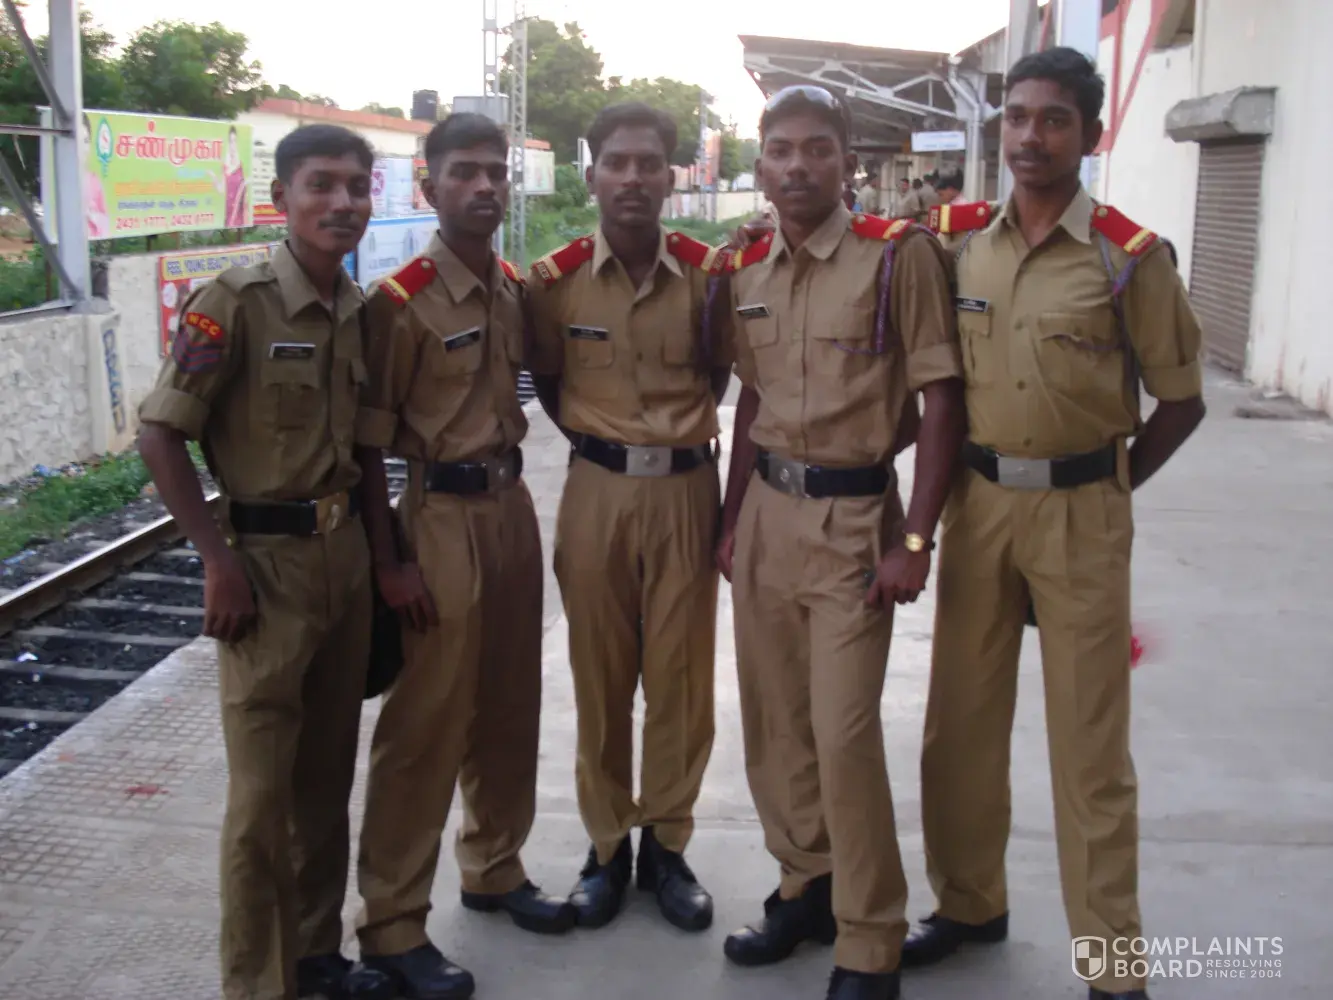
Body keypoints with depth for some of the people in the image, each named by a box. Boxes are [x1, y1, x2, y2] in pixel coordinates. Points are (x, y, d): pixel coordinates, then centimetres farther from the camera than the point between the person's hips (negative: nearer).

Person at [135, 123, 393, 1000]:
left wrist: (376, 544, 11)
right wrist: (219, 559, -16)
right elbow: (159, 435, -13)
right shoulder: (233, 303, -14)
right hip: (267, 560, -6)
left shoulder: (361, 310, 5)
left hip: (347, 555, 6)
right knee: (263, 788, 3)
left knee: (328, 773, 16)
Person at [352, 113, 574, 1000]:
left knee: (509, 707, 16)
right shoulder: (401, 301, -13)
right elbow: (367, 442, -13)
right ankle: (393, 924, 12)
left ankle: (495, 869, 35)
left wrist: (509, 485, 13)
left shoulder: (518, 289, 7)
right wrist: (389, 558, -16)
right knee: (426, 724, 0)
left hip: (513, 507, 7)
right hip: (441, 516, -7)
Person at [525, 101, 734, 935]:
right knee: (600, 673, 8)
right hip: (597, 490, 0)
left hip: (687, 489, 0)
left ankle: (667, 843, 23)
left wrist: (685, 430, 2)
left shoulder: (707, 273, -2)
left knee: (681, 673, 6)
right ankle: (607, 842, 24)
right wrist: (595, 437, 5)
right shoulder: (557, 279, -2)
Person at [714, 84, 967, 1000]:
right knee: (774, 719, 13)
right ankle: (807, 885, 33)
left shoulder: (900, 253, -9)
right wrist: (733, 520, 14)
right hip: (767, 512, 6)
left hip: (852, 518, -6)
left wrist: (915, 541, -14)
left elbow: (942, 398, -10)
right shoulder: (746, 270, 8)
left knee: (844, 733, -6)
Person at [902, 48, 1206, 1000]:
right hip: (978, 501, 4)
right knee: (961, 721, 13)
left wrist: (1105, 489, -1)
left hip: (1079, 510, -4)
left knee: (1088, 741, 3)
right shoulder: (964, 247, 5)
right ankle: (969, 903, 32)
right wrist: (964, 487, 3)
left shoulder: (1130, 255, -7)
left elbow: (1182, 400, -1)